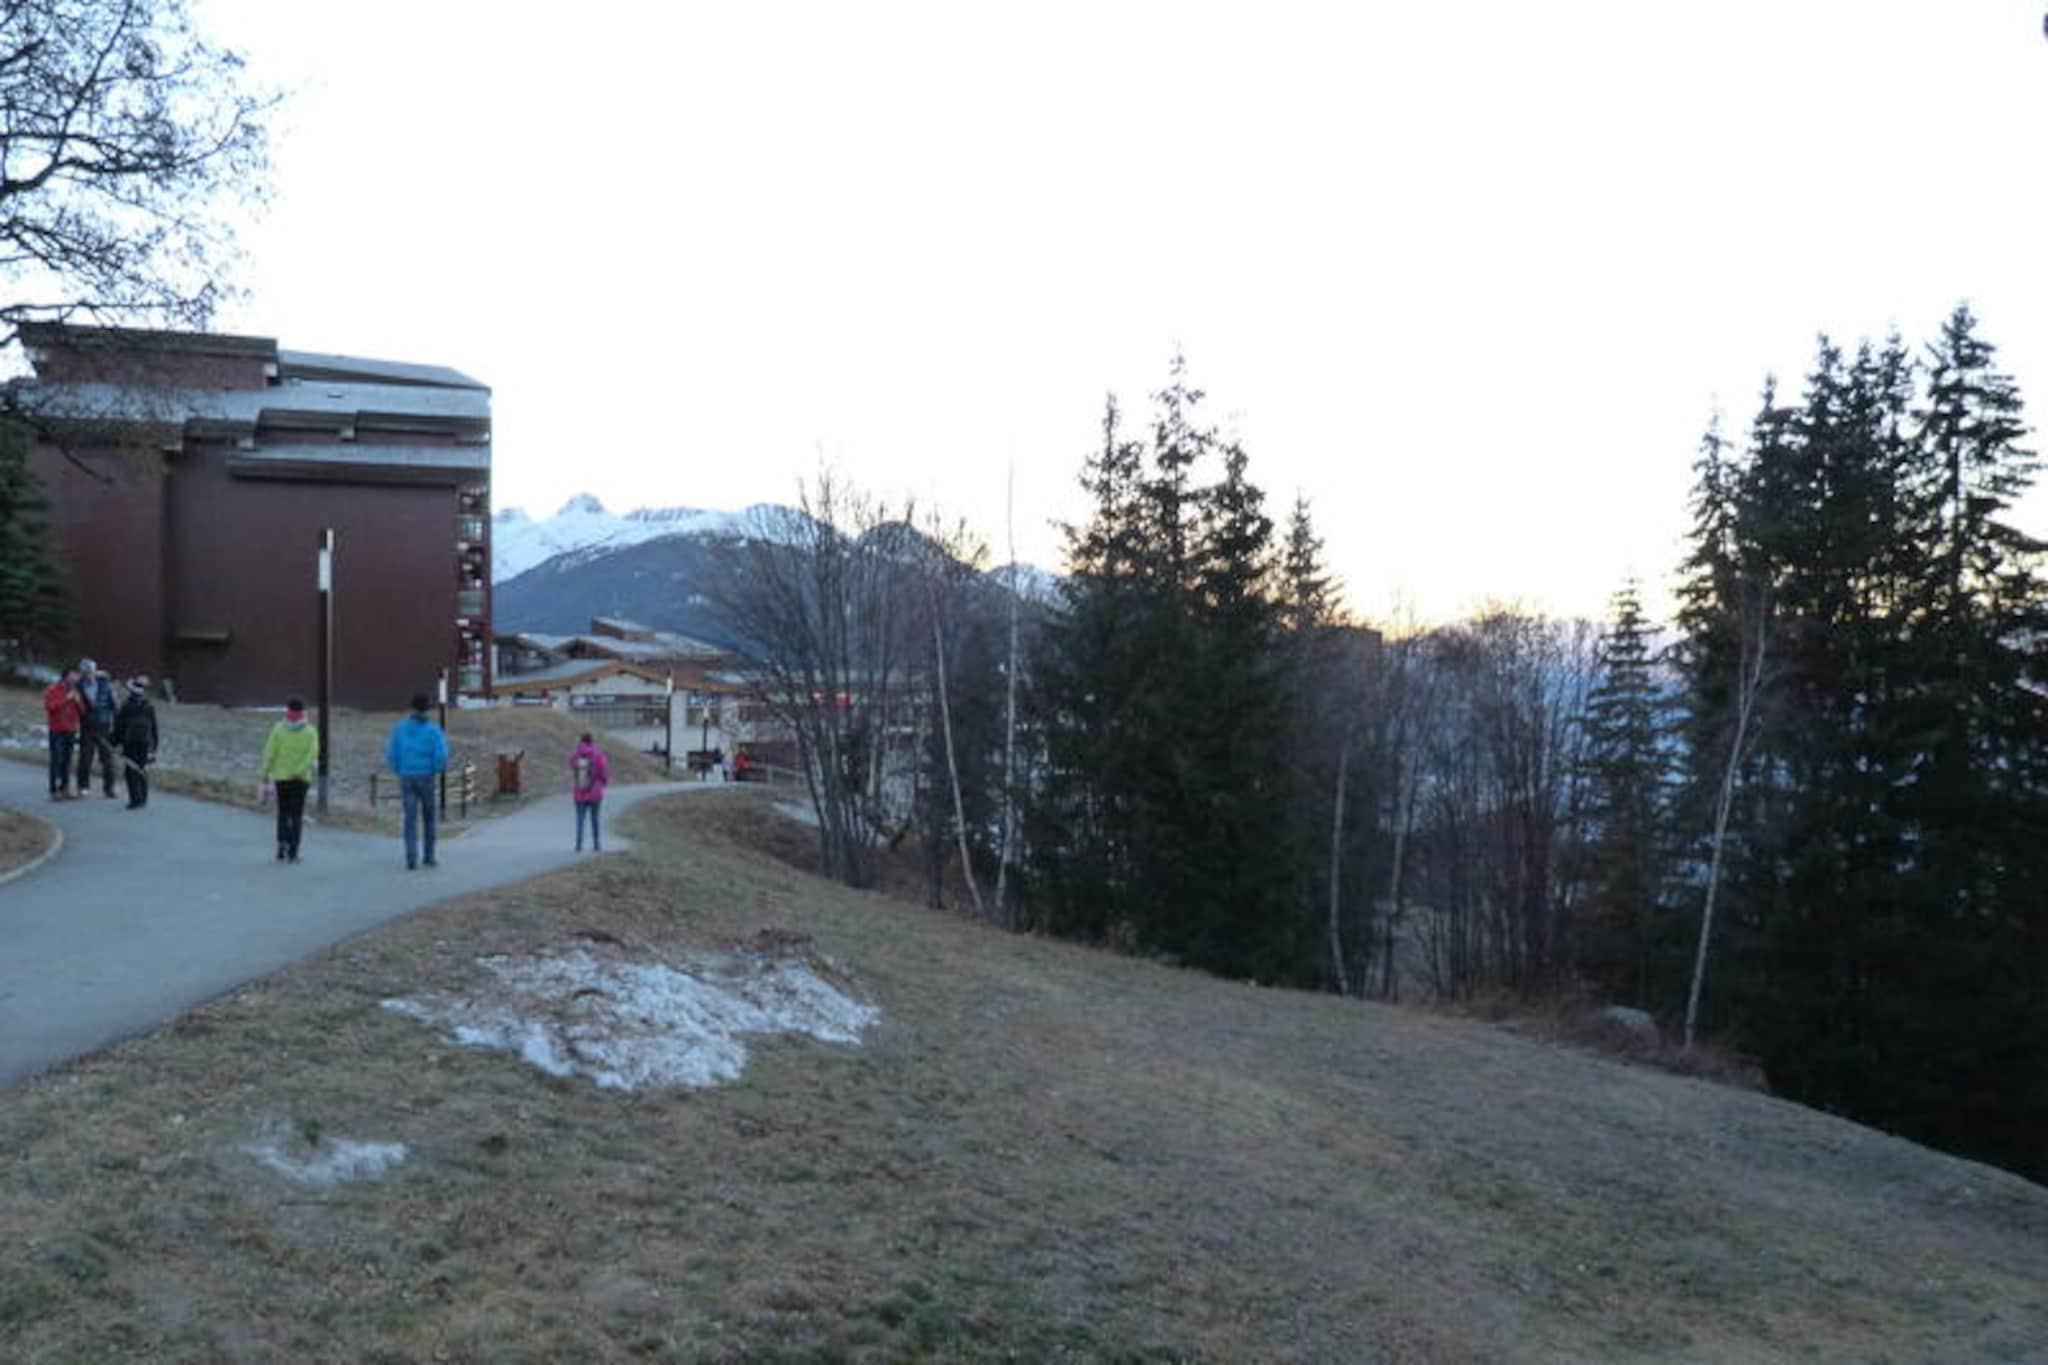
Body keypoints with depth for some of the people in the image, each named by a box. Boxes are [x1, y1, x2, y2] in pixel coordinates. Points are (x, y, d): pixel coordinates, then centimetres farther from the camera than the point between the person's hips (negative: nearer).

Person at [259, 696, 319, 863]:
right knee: (297, 816, 5)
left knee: (283, 813, 14)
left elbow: (270, 754, -6)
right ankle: (293, 853, 0)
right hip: (301, 779, 0)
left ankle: (282, 845, -1)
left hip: (281, 776, 0)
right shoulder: (311, 731, -3)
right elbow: (313, 754, -15)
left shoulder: (278, 729, -4)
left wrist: (265, 774, -1)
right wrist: (298, 771, -15)